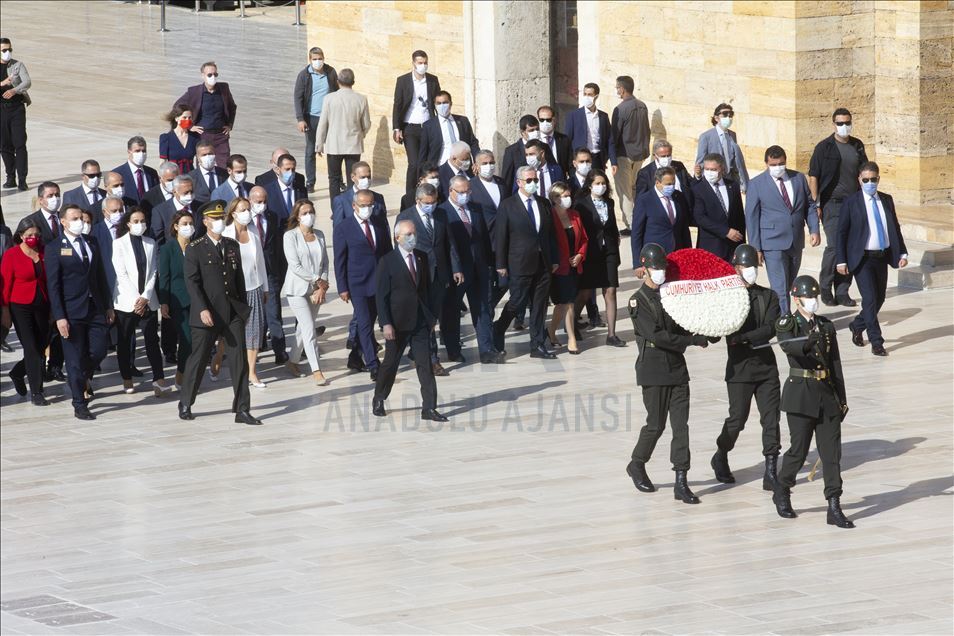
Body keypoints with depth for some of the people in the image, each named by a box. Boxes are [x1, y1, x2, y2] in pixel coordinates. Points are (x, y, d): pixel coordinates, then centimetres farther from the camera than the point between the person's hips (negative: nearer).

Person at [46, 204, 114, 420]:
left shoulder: (92, 245, 12)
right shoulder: (54, 248, -5)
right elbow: (53, 285, -8)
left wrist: (108, 306, 12)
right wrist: (59, 317, -14)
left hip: (95, 309, 5)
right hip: (71, 311, -5)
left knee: (99, 351, 0)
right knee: (75, 359, -1)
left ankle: (84, 378, 31)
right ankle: (80, 404, 8)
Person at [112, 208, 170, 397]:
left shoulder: (151, 244, 10)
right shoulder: (119, 243, 0)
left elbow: (153, 272, 6)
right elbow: (121, 273, -6)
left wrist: (145, 297, -7)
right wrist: (135, 299, -12)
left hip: (148, 301, 2)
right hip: (126, 301, -2)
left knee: (152, 340, -6)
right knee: (124, 342, 3)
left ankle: (159, 380, -12)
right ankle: (127, 380, 12)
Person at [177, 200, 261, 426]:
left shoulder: (233, 246, 12)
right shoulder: (195, 249, -3)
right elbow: (192, 282, -10)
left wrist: (243, 307, 14)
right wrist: (203, 309, -20)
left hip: (233, 313, 4)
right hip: (207, 314, -4)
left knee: (239, 360, -2)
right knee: (198, 359, 5)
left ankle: (242, 410, -1)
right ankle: (185, 404, 23)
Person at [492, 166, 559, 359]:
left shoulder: (544, 204, 11)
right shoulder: (508, 206, -3)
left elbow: (550, 233, 14)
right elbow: (500, 237, -4)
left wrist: (554, 260, 9)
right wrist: (501, 264, -7)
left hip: (543, 264, 5)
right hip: (520, 264, -5)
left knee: (539, 305, 7)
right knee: (517, 302, -2)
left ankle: (538, 345, 12)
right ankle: (497, 334, 19)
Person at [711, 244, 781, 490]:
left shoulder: (768, 296, 5)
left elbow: (770, 329, -9)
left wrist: (744, 337, -19)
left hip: (766, 364, 3)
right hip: (740, 367, -3)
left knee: (771, 418, -2)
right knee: (737, 417, 0)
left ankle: (770, 473, 1)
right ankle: (721, 458, 27)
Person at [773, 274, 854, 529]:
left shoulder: (826, 326, 11)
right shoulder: (788, 324, -3)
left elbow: (836, 364, 13)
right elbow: (787, 344, -27)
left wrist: (842, 399, 9)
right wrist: (809, 341, -47)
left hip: (827, 394, 4)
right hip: (800, 394, -4)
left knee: (832, 451, 0)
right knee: (799, 449, -1)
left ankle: (834, 507, 0)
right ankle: (782, 493, 24)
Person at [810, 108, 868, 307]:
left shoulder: (857, 146, 10)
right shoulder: (824, 147, -3)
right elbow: (813, 177, -3)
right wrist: (815, 204, -10)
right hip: (832, 203, -5)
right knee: (834, 246, -13)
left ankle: (842, 292, 11)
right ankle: (825, 287, 6)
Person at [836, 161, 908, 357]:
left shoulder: (887, 200, 8)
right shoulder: (851, 203, -5)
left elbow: (895, 228, 14)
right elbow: (842, 233, -4)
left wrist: (902, 253, 5)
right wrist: (841, 260, -10)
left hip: (882, 258, 5)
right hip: (862, 259, -5)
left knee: (879, 299, 12)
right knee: (870, 299, -10)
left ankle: (857, 326, 35)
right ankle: (876, 342, -6)